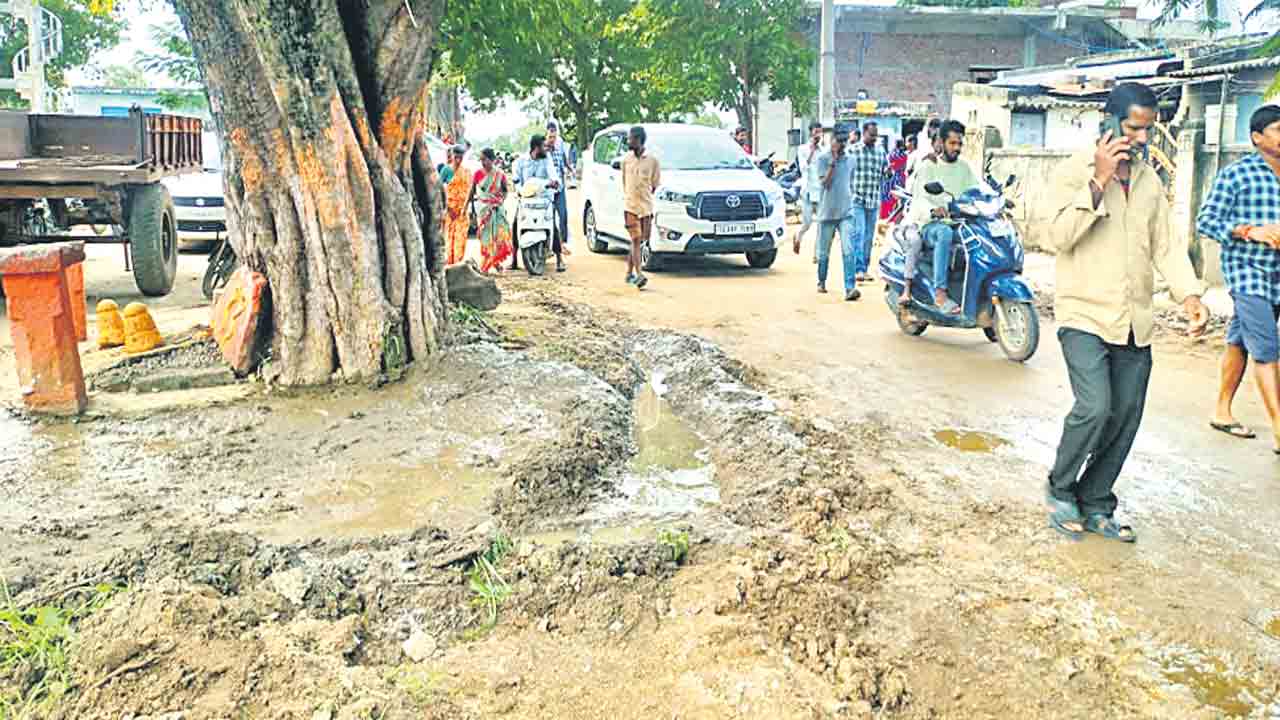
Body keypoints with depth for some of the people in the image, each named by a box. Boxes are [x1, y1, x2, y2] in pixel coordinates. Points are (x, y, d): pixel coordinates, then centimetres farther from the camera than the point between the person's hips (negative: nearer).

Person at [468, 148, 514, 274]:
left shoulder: (500, 174, -4)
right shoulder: (478, 173, -3)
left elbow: (506, 190, 10)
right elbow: (472, 191, 4)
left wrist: (502, 201, -4)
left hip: (497, 209, 0)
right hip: (483, 209, 0)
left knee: (500, 235, -6)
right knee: (485, 236, 0)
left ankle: (497, 262, 9)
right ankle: (485, 265, 8)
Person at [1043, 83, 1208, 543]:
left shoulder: (1149, 180, 13)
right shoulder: (1075, 171, -4)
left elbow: (1165, 245, 13)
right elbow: (1060, 236, -17)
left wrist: (1189, 294, -1)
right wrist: (1099, 181, -19)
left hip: (1135, 322, 6)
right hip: (1085, 315, -6)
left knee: (1125, 419, 7)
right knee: (1095, 408, -18)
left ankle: (1095, 504, 23)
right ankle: (1060, 489, 6)